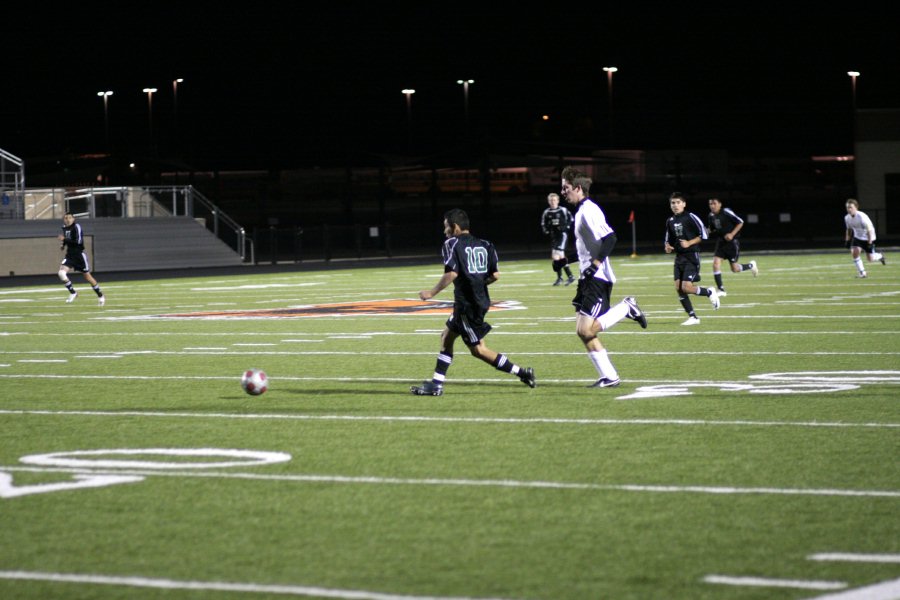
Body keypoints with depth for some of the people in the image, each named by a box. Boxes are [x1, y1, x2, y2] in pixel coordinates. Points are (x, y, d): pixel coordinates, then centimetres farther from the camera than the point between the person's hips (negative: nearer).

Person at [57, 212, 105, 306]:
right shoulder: (64, 228, 9)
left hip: (79, 255, -6)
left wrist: (64, 240, -24)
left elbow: (78, 241, -24)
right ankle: (73, 293, 1)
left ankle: (100, 296, 21)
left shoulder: (76, 227, -14)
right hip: (70, 255, 6)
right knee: (61, 273, -16)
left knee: (87, 276, 3)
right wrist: (63, 244, 8)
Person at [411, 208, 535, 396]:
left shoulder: (452, 244, -9)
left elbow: (452, 273, -20)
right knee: (446, 337, 17)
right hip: (481, 300, 8)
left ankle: (521, 372, -3)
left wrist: (432, 293, -12)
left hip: (467, 304, -8)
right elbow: (495, 275, 5)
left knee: (478, 349, -1)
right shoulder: (484, 245, 11)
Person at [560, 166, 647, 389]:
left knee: (587, 330, -15)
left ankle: (627, 308, 0)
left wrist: (596, 264, -26)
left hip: (598, 278, -10)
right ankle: (609, 377, 8)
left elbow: (609, 239, -24)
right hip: (588, 278, 10)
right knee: (583, 331, 5)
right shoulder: (581, 210, 16)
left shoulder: (588, 211, -15)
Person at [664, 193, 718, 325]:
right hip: (679, 257, 7)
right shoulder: (670, 221, 11)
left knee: (686, 287, -17)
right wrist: (668, 246, 2)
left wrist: (689, 243, -18)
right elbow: (669, 238, 23)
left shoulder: (691, 217, -9)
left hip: (692, 256, -7)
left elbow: (703, 234, -8)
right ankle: (693, 317, 3)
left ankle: (710, 292, 12)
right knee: (678, 288, -4)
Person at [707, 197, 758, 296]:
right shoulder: (711, 216, 4)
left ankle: (751, 265, 32)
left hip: (731, 242, -6)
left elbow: (740, 222, -11)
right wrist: (709, 233, -5)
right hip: (720, 242, 6)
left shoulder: (726, 212, -16)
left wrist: (732, 234, -19)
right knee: (715, 263, -12)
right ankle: (721, 290, -5)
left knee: (735, 269, 0)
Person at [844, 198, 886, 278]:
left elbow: (869, 229, -24)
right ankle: (862, 272, -6)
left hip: (868, 238, -5)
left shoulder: (862, 217, -29)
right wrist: (847, 240, 9)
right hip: (857, 237, 5)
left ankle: (880, 256, 37)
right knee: (854, 252, -19)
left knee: (870, 259, 1)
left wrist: (870, 242, -25)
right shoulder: (847, 218, -9)